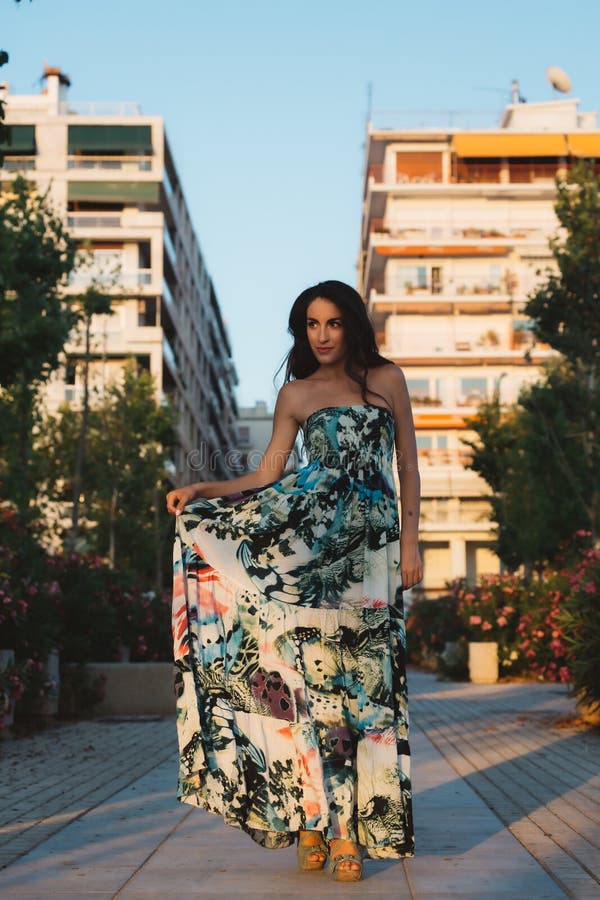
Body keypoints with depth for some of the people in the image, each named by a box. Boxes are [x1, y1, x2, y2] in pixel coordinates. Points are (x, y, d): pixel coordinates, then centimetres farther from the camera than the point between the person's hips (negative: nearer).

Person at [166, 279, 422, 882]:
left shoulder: (387, 379, 10)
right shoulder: (296, 394, 12)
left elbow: (408, 467, 9)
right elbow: (266, 477, 8)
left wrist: (410, 543, 1)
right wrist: (201, 490, -6)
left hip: (371, 545, 0)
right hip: (310, 541, 1)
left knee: (360, 680, -4)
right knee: (313, 674, -7)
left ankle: (349, 827, -3)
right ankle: (313, 818, -4)